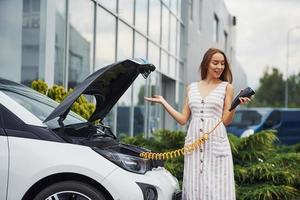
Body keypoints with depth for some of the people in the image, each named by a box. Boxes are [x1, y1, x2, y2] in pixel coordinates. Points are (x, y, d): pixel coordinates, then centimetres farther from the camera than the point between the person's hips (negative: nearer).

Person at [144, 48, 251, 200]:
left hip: (216, 143, -3)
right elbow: (183, 119, 13)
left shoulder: (226, 87, 5)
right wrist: (163, 102, 13)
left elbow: (226, 120, 1)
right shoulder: (191, 88, 13)